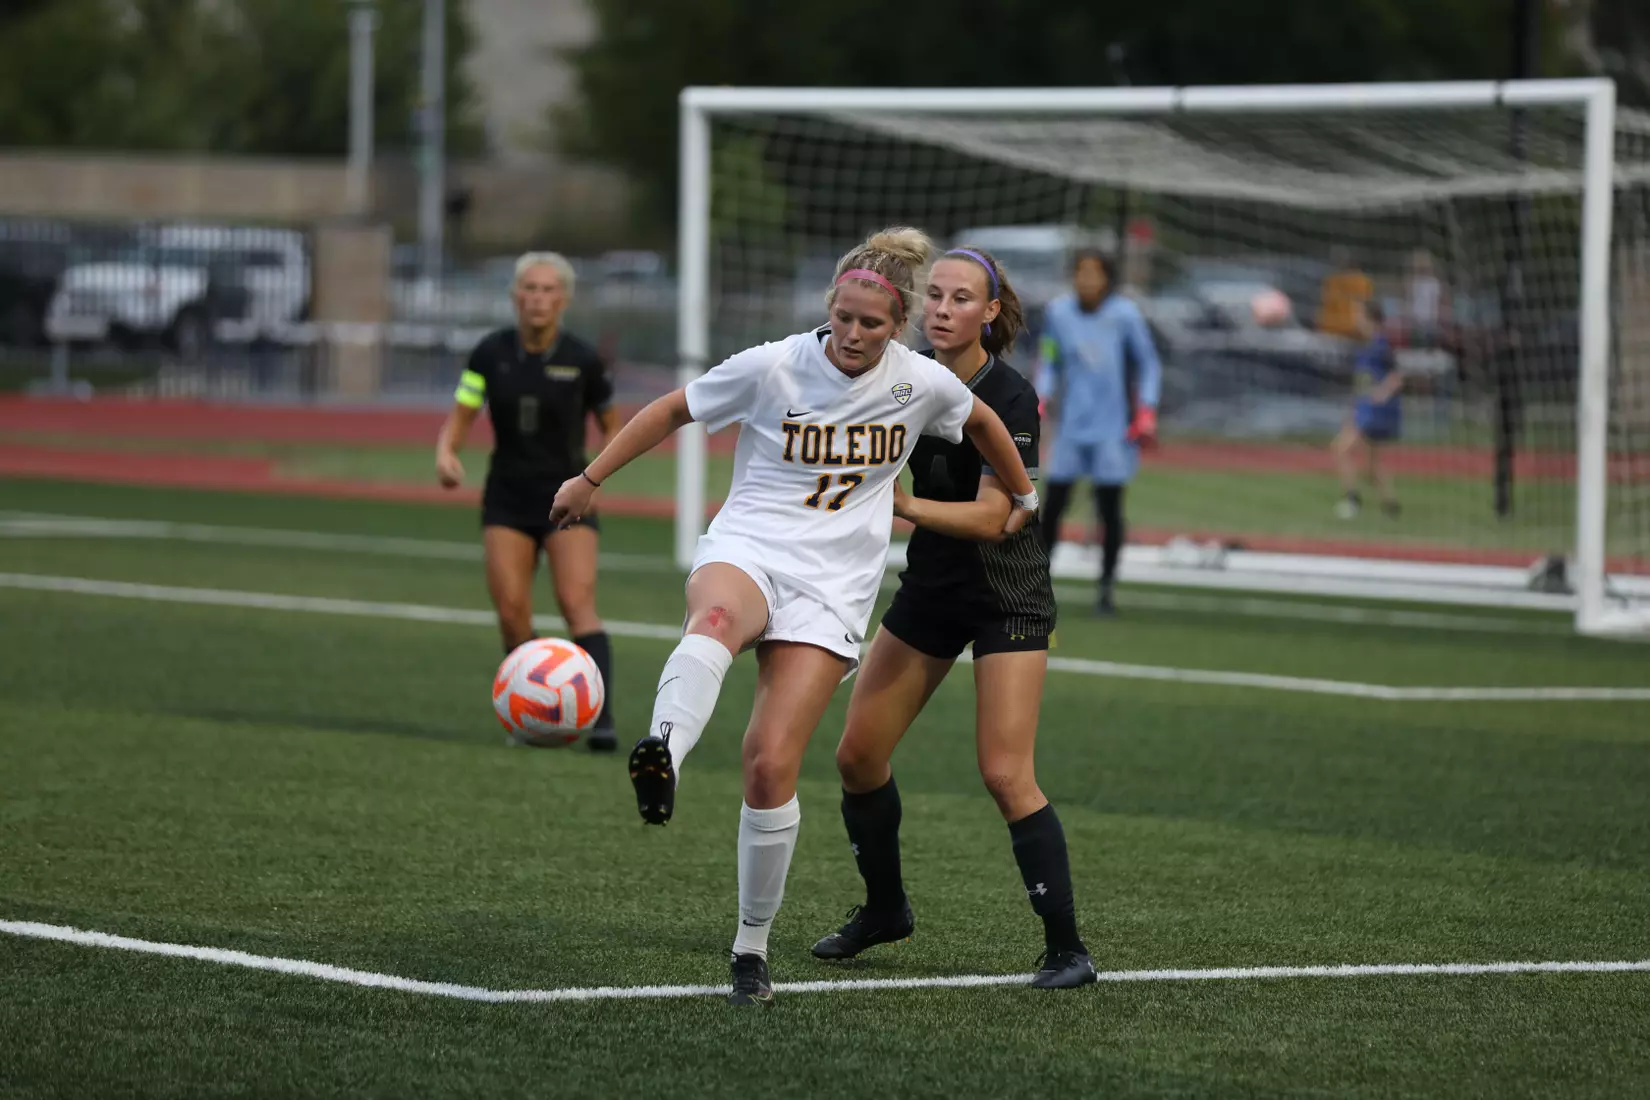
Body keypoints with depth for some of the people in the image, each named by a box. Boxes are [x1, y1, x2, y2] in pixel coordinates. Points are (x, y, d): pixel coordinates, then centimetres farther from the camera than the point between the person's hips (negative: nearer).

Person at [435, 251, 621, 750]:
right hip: (507, 498, 2)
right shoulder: (490, 353, -4)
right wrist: (446, 452, -22)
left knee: (578, 604, -17)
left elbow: (611, 425, 7)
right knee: (511, 610, -7)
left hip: (567, 498, -2)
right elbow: (459, 417, -1)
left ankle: (601, 719, -25)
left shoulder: (583, 360, -7)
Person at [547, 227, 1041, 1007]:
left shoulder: (922, 385, 2)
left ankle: (752, 949, 4)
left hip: (830, 590, 1)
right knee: (715, 618, -42)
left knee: (771, 767, -13)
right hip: (746, 552, -1)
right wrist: (590, 480, 9)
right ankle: (663, 758, -71)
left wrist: (1023, 498, 38)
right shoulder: (774, 367, -4)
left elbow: (981, 421, 24)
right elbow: (674, 410, 8)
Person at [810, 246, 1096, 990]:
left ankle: (1067, 948, -8)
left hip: (1007, 598, -6)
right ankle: (884, 908, 28)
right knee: (858, 754, 6)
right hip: (930, 586, 6)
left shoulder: (1009, 398, -21)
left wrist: (901, 505, -36)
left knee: (1005, 774, -16)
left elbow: (989, 516, -26)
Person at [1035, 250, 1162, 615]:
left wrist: (1146, 412, -6)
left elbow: (1148, 364, 2)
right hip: (1071, 425, 2)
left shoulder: (1124, 314, -6)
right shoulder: (1058, 312, 0)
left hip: (1113, 429, -2)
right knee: (1053, 504, -2)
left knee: (1109, 507, -1)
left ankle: (1107, 585, 12)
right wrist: (1041, 398, -4)